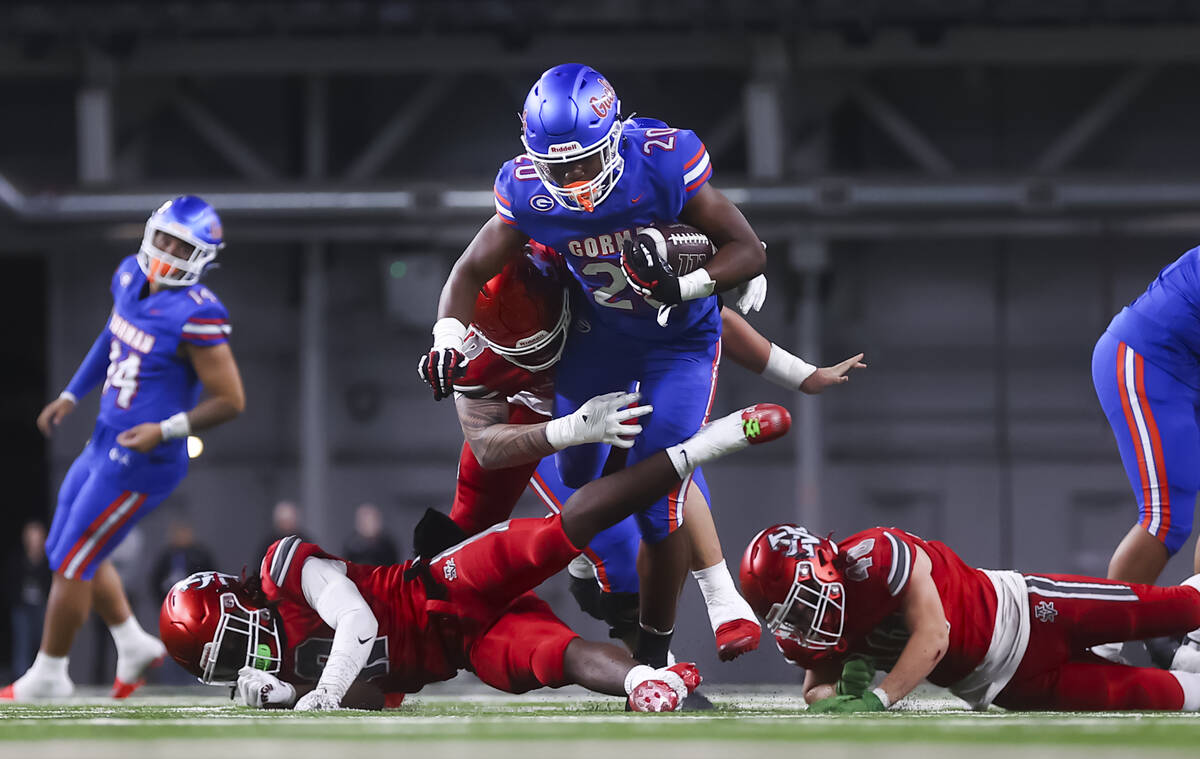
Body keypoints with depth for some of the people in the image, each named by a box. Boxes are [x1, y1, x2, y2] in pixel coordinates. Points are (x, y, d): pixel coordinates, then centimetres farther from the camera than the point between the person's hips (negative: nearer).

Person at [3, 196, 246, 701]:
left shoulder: (195, 315, -22)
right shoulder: (131, 278, 2)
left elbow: (231, 401, -18)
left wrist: (166, 430, -25)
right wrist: (71, 397, 20)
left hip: (141, 460, -9)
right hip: (104, 444, 9)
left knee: (72, 561, 0)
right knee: (67, 552, 19)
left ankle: (49, 673, 16)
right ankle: (134, 645, 32)